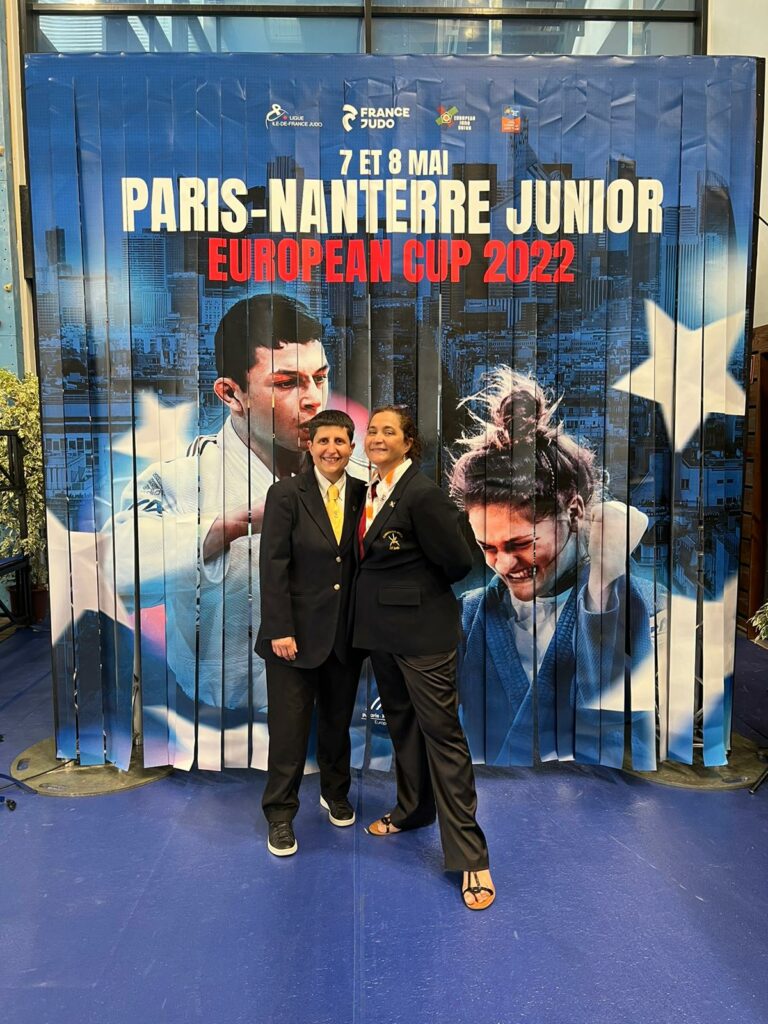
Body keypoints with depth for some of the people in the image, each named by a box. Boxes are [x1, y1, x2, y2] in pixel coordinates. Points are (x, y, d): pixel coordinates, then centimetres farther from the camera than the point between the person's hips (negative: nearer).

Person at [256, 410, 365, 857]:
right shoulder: (286, 494, -8)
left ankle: (336, 793, 42)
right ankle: (281, 815, 25)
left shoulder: (364, 495, 1)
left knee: (338, 722, 19)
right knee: (289, 728, 6)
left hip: (346, 633, 3)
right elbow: (273, 566, -11)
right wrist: (280, 630, -15)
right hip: (297, 631, -3)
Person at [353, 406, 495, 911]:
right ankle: (412, 810, 42)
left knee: (441, 732, -3)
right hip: (382, 626, 9)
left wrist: (418, 591, 0)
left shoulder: (422, 493, -18)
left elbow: (458, 562, -15)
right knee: (401, 722, 21)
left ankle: (470, 857, 6)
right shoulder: (373, 489, 7)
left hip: (422, 629, -8)